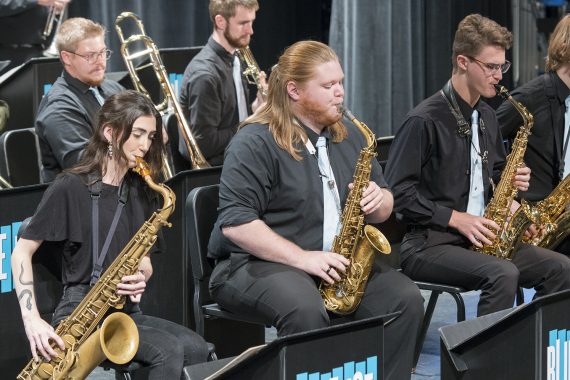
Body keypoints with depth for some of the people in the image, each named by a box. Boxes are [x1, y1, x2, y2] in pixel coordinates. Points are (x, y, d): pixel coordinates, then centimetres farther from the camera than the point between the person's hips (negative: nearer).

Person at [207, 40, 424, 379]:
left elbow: (384, 207, 19)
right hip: (259, 263, -6)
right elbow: (236, 223, -18)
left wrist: (378, 200, -7)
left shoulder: (349, 137, 12)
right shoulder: (255, 143, -10)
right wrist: (302, 258, -24)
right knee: (306, 310, -37)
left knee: (406, 299, -18)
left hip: (340, 264, 6)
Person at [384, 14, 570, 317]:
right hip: (427, 244, -8)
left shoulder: (487, 117, 14)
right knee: (503, 274, -33)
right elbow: (398, 191, -16)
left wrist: (511, 182, 4)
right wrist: (455, 218, -16)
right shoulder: (424, 121, -13)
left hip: (482, 238, 8)